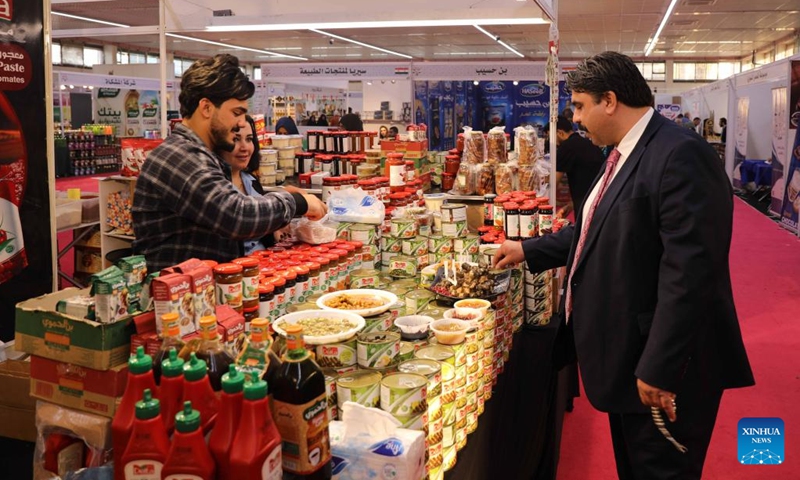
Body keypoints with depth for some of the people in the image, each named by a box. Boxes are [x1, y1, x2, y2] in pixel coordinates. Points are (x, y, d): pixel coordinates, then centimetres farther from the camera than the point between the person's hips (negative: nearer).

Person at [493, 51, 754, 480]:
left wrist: (658, 369, -26)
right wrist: (529, 251, 21)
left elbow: (689, 272, -27)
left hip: (661, 370, -9)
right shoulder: (626, 154, 9)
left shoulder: (680, 156, -22)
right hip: (625, 359, 9)